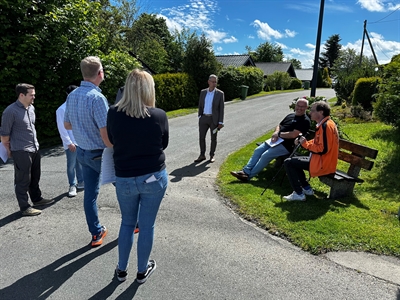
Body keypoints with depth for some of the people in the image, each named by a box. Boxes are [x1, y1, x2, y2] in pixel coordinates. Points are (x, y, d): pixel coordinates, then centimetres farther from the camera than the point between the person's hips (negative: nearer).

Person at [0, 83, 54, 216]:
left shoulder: (31, 108, 7)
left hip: (35, 149, 8)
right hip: (21, 152, -7)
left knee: (35, 178, 20)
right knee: (23, 180, 2)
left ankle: (37, 198, 36)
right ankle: (25, 207, 12)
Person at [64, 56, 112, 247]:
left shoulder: (72, 96, 2)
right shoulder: (97, 97, -23)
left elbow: (67, 125, 14)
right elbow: (105, 134, -27)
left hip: (82, 152, 7)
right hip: (100, 153, -7)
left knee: (90, 193, 14)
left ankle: (96, 233, 26)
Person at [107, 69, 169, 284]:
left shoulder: (113, 113, -11)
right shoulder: (159, 115, -14)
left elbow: (112, 140, 6)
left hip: (125, 179, 2)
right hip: (155, 178, -1)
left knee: (127, 223, 22)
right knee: (147, 225, 14)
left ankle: (121, 269, 36)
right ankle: (142, 271, 32)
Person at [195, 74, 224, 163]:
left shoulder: (220, 93, -5)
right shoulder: (203, 92, 5)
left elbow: (221, 108, -6)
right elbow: (200, 105, 12)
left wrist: (221, 122, -9)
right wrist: (199, 116, 4)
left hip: (214, 119, -3)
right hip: (204, 118, 3)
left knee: (213, 138, 8)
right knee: (201, 137, 5)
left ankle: (212, 155, 22)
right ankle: (202, 155, 19)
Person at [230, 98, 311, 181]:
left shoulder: (305, 121, -9)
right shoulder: (290, 115, 17)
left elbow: (293, 135, -20)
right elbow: (279, 125, 21)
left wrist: (279, 134, -9)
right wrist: (276, 132, -2)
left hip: (286, 145, -9)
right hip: (277, 140, 9)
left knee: (265, 155, -20)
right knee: (258, 150, -4)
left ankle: (249, 175, -14)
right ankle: (245, 171, -4)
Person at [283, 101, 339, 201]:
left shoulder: (325, 126, -22)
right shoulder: (327, 123, 10)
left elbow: (323, 149, -27)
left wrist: (305, 144, -16)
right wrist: (303, 141, 2)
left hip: (322, 164, -11)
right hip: (324, 161, 11)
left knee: (288, 162, -8)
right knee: (295, 161, 22)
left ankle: (299, 193, -5)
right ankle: (307, 188, 20)